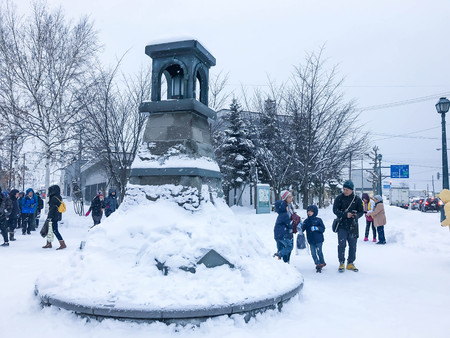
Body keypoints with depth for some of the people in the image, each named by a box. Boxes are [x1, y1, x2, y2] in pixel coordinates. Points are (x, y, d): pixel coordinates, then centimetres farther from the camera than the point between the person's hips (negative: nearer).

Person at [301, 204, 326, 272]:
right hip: (311, 241, 3)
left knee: (319, 252, -1)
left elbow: (323, 229, -4)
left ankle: (322, 263, 20)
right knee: (313, 253, 2)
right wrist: (300, 227, -16)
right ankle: (318, 264, 14)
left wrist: (316, 228, -20)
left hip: (318, 240, -3)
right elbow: (302, 229, 5)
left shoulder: (318, 220, -1)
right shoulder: (306, 221, 8)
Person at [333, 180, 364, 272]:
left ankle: (350, 263, 19)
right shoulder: (339, 198, 0)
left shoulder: (357, 199, 4)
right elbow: (335, 210, -6)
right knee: (341, 244, -7)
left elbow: (361, 211, 5)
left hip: (353, 226, 2)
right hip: (342, 225, -2)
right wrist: (345, 215, -21)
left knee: (353, 245, 7)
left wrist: (356, 215, -18)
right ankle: (341, 263, 5)